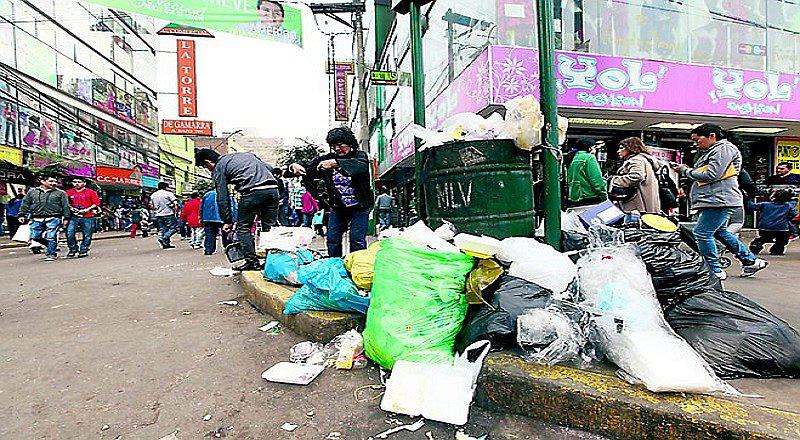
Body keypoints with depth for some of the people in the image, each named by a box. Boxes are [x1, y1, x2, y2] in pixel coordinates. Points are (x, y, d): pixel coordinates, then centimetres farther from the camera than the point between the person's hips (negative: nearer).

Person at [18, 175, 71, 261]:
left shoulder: (60, 193, 6)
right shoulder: (32, 192, 14)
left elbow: (66, 206, 4)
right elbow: (25, 204, 16)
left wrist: (66, 218, -3)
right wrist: (22, 215, 9)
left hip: (53, 219, -3)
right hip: (36, 219, 3)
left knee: (51, 237, -6)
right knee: (35, 237, 2)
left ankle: (51, 254, 5)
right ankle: (54, 247, 20)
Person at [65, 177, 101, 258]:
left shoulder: (90, 192, 2)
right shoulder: (69, 192, 10)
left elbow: (97, 203, -1)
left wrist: (87, 209, -11)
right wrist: (70, 207, -3)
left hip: (87, 218, -2)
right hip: (73, 217, 2)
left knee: (87, 235, 2)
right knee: (69, 233, -9)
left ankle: (83, 250, 14)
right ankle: (73, 249, 6)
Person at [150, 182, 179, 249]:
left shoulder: (153, 195, 13)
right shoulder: (168, 193, -7)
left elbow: (153, 206, 20)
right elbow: (175, 203, -15)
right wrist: (176, 211, -3)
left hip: (158, 215, 7)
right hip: (168, 214, -7)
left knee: (163, 230, 12)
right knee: (174, 228, -1)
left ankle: (166, 244, 11)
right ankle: (163, 238, -17)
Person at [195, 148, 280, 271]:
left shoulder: (218, 168, 13)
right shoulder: (245, 154, 31)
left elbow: (222, 198, 9)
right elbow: (269, 168, 25)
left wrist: (227, 221, 15)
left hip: (253, 191, -6)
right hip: (273, 187, 6)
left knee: (243, 227, 9)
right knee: (269, 227, 12)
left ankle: (252, 261, 4)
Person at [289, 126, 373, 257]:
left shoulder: (360, 156, -8)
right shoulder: (328, 158, 4)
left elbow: (362, 165, -33)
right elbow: (307, 167, 2)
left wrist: (335, 163, -44)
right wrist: (295, 166, -22)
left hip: (359, 206, -4)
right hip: (338, 207, 5)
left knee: (357, 240, -10)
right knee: (332, 239, 3)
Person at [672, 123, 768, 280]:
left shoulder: (724, 149, -9)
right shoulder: (713, 151, 22)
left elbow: (711, 175, -19)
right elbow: (702, 175, 19)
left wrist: (685, 171, -10)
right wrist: (685, 169, 4)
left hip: (720, 200, -11)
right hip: (714, 200, 11)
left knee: (702, 233, -11)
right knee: (720, 232, 21)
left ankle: (715, 271, -2)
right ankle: (751, 260, 30)